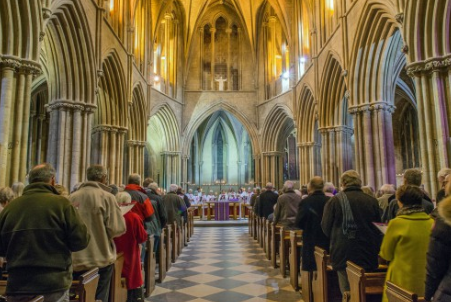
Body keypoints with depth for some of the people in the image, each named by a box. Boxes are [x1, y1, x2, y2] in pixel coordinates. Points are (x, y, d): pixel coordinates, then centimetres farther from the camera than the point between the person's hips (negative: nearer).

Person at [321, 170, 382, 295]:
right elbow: (378, 227, 7)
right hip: (367, 255, 2)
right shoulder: (372, 201, -3)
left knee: (346, 291, 8)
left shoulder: (335, 201, -9)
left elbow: (325, 226, -4)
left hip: (343, 253, -2)